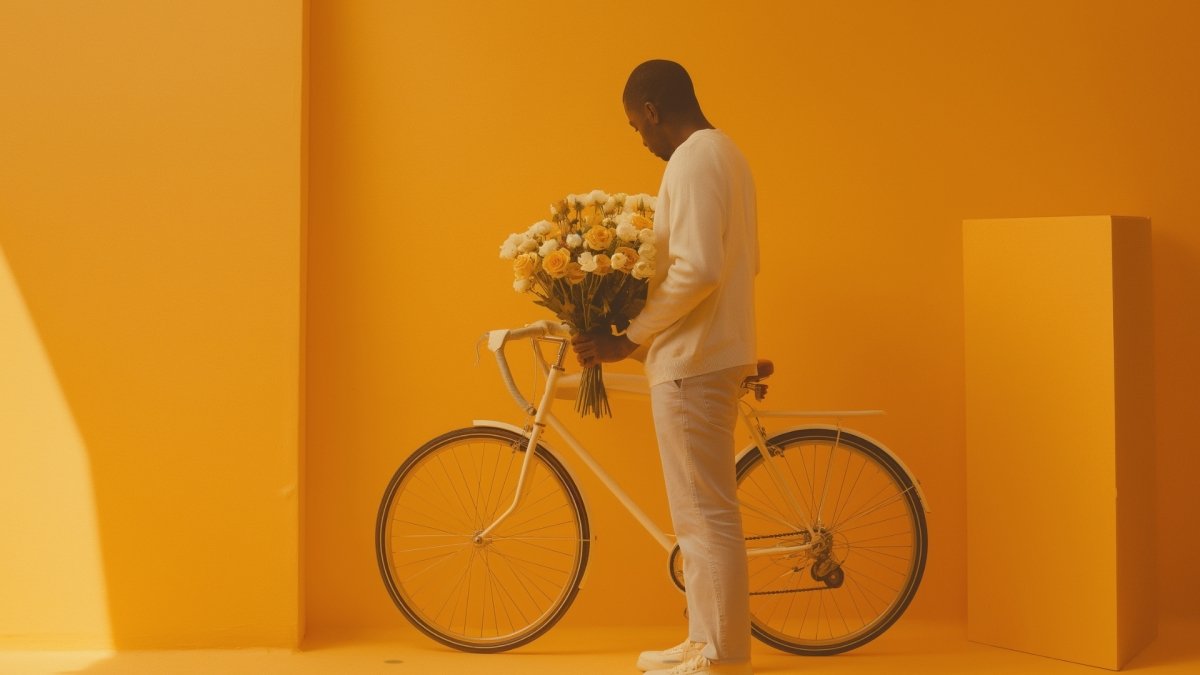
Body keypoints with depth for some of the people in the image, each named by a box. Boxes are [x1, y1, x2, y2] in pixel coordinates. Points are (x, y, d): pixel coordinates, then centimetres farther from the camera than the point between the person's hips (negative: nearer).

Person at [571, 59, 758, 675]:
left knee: (706, 514, -5)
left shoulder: (691, 161, -15)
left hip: (691, 361, -11)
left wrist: (628, 338, -17)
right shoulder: (725, 153, 17)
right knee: (702, 513, 16)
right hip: (714, 352, 11)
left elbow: (696, 271, -25)